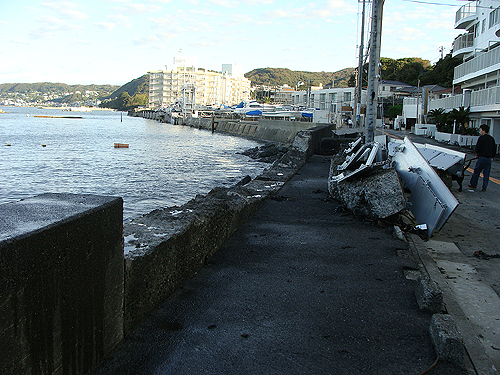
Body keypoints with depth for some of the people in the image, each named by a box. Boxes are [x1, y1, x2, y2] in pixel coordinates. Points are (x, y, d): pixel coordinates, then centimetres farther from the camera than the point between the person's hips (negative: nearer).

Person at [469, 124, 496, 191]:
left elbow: (477, 147, -9)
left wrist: (477, 154, 8)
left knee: (476, 171, 8)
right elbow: (494, 149, 15)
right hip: (489, 159, 5)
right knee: (486, 173, 7)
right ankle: (484, 187, 9)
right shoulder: (492, 139, 10)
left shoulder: (481, 138, -9)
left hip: (482, 157, -5)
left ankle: (473, 184, 15)